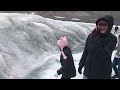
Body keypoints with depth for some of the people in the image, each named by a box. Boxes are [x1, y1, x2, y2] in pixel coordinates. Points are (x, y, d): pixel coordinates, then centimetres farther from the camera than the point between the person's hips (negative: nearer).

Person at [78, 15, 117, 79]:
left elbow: (103, 54, -22)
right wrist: (81, 65, 12)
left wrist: (96, 39, -23)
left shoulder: (112, 39, -11)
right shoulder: (91, 36, -2)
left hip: (102, 74, -3)